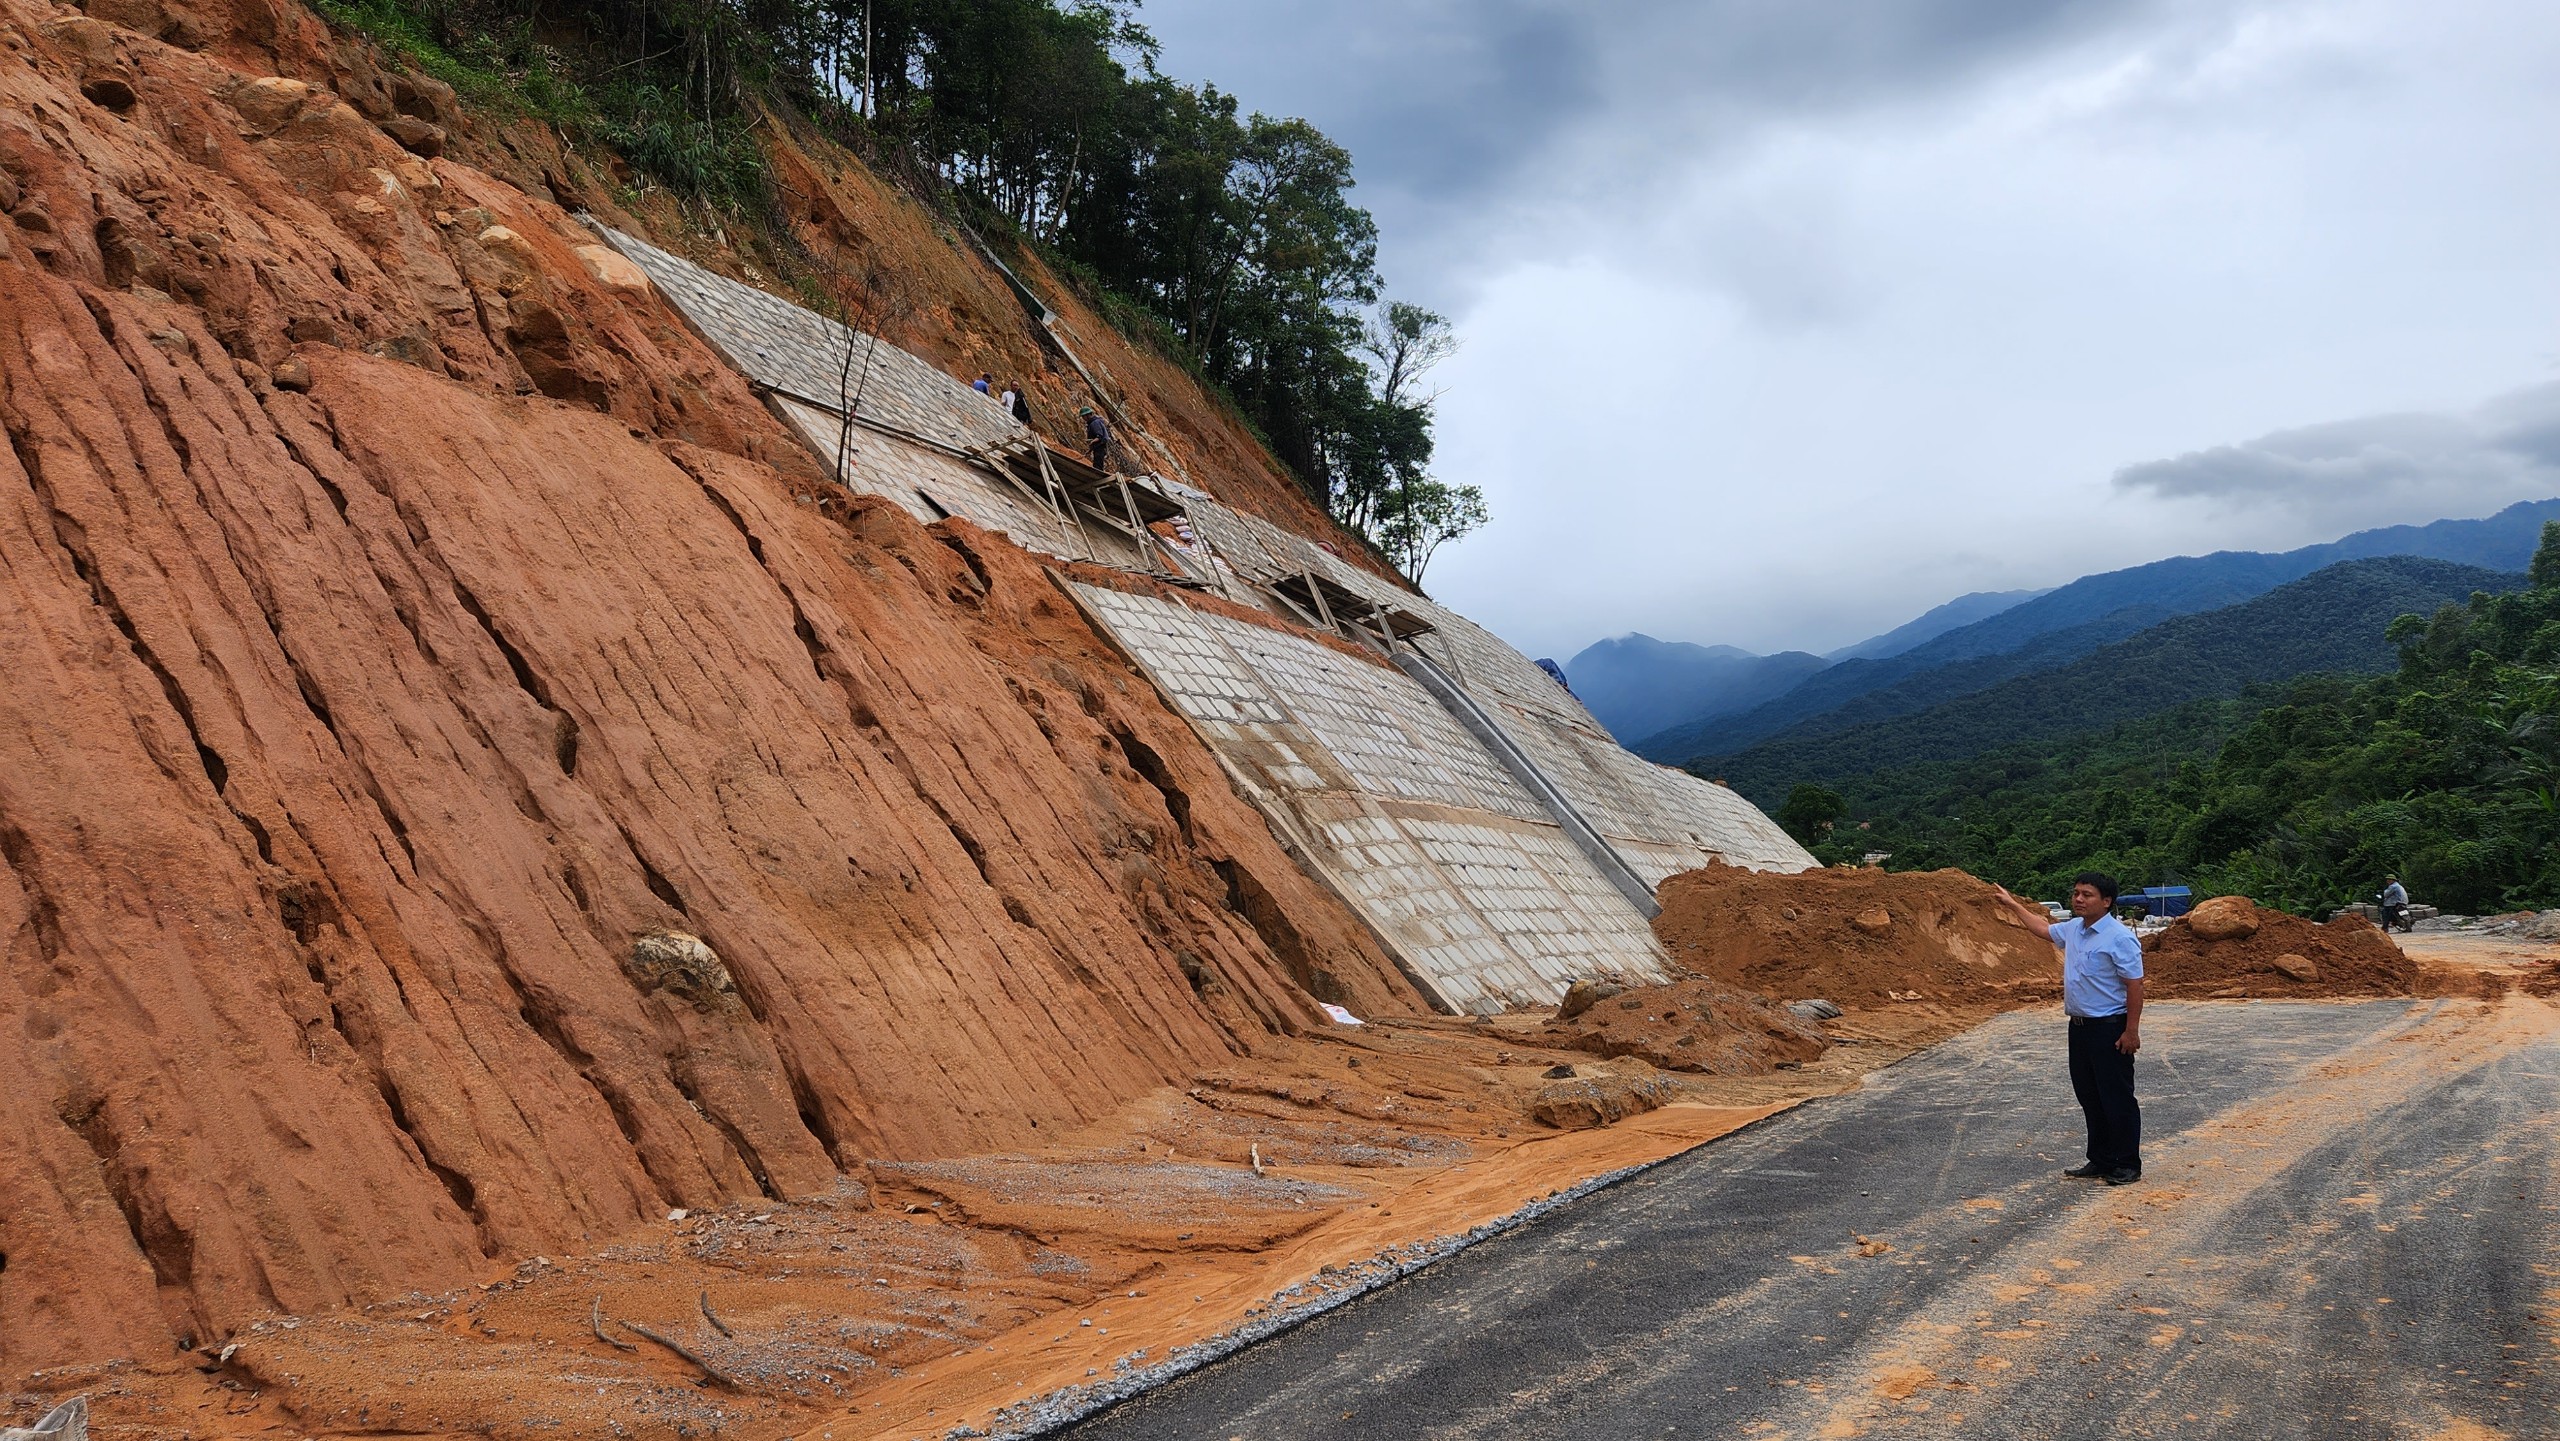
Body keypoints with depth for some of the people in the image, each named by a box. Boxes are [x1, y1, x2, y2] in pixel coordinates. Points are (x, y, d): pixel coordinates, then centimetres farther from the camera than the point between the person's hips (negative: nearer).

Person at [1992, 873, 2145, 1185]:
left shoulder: (2120, 938, -17)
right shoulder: (2073, 929, 9)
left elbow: (2134, 985, -18)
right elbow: (2045, 928, 30)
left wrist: (2132, 1031, -20)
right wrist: (2013, 905, 34)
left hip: (2109, 1028, -9)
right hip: (2080, 1026, 9)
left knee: (2117, 1098, -1)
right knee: (2089, 1097, 14)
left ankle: (2127, 1165, 7)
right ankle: (2100, 1160, 23)